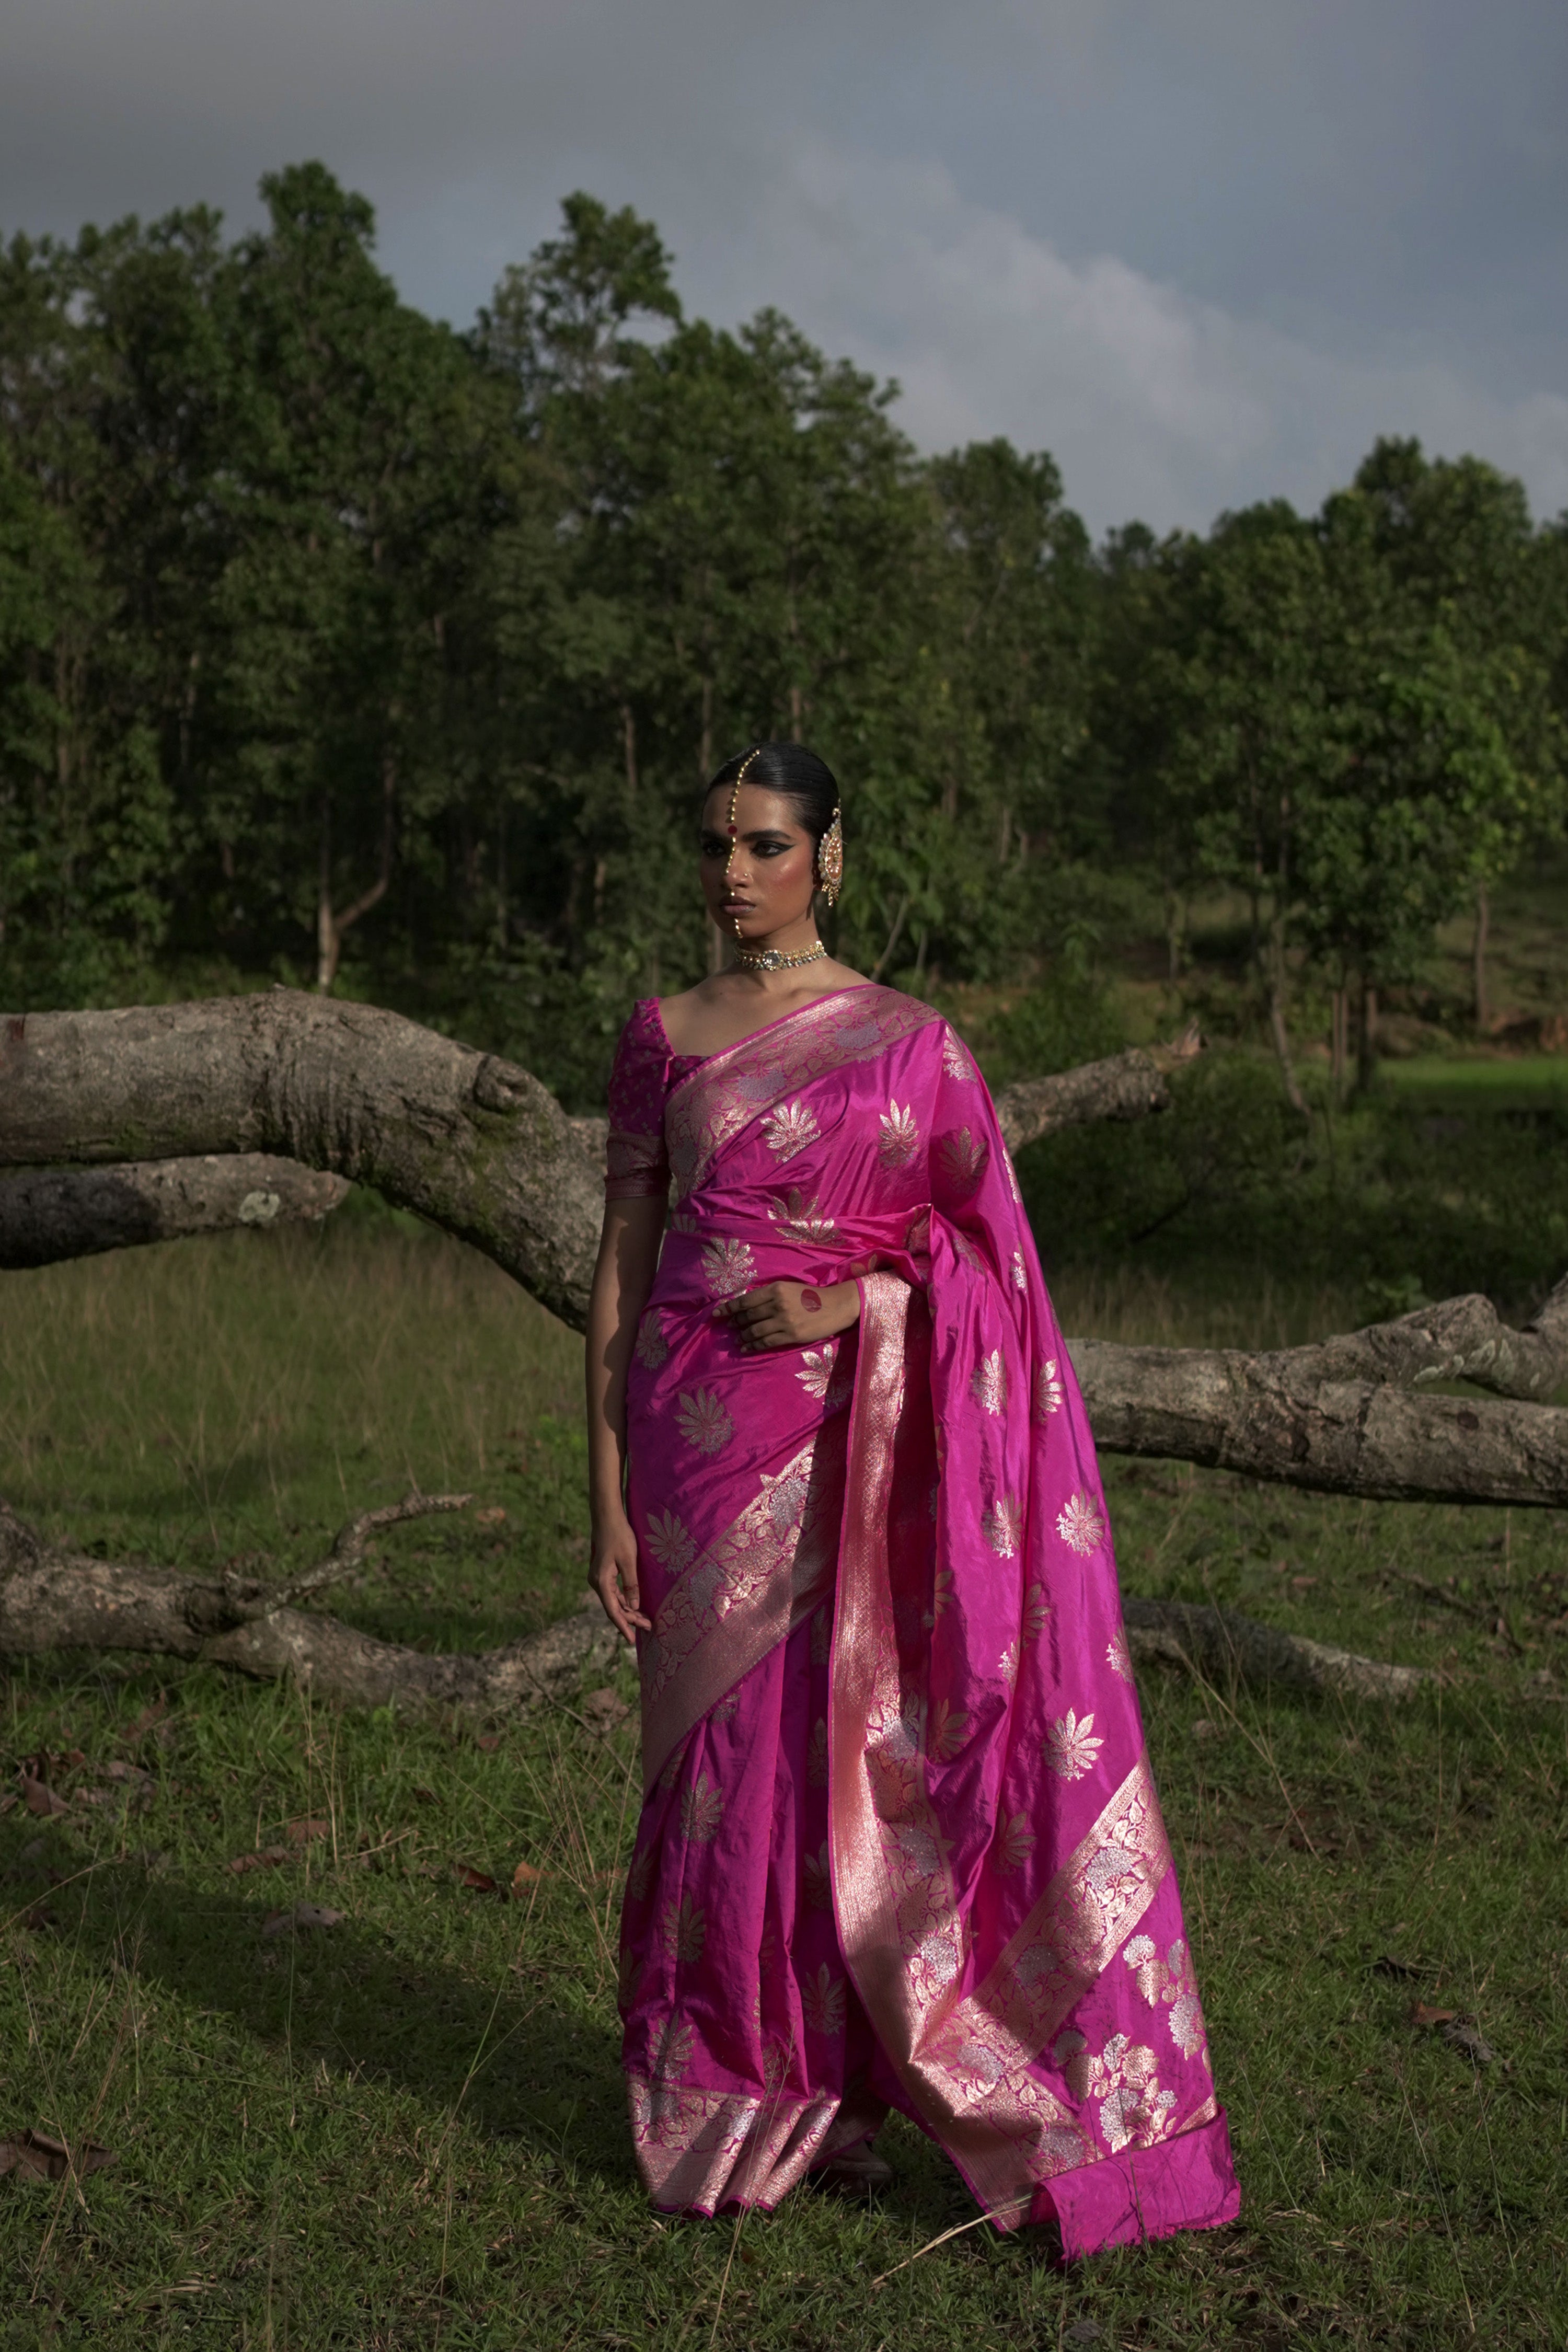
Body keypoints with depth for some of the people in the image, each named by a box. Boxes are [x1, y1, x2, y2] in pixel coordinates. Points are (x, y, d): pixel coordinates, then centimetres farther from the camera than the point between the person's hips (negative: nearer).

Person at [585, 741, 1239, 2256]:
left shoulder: (910, 1042, 3)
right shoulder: (663, 1037, 6)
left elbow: (986, 1263, 5)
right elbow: (620, 1264, 4)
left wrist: (848, 1305, -13)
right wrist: (607, 1491, -2)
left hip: (854, 1435, -1)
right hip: (700, 1435, 1)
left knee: (858, 1756, 1)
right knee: (722, 1756, 4)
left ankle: (836, 2098, 17)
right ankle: (726, 2103, 19)